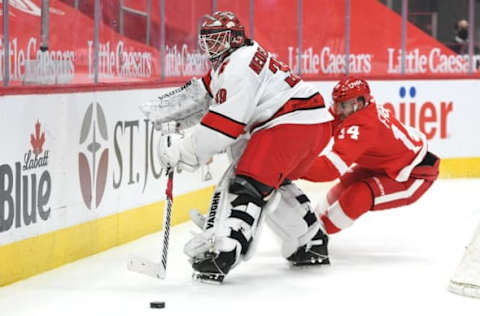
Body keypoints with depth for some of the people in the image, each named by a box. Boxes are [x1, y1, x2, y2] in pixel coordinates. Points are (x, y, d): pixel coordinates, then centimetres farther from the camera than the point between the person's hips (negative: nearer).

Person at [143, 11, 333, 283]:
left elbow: (225, 123, -17)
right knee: (273, 183, 25)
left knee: (250, 183, -17)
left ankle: (224, 251, -31)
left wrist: (186, 152, -15)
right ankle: (312, 243, 32)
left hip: (293, 124, -11)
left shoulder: (240, 64, -11)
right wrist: (167, 111, 14)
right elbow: (204, 92, 27)